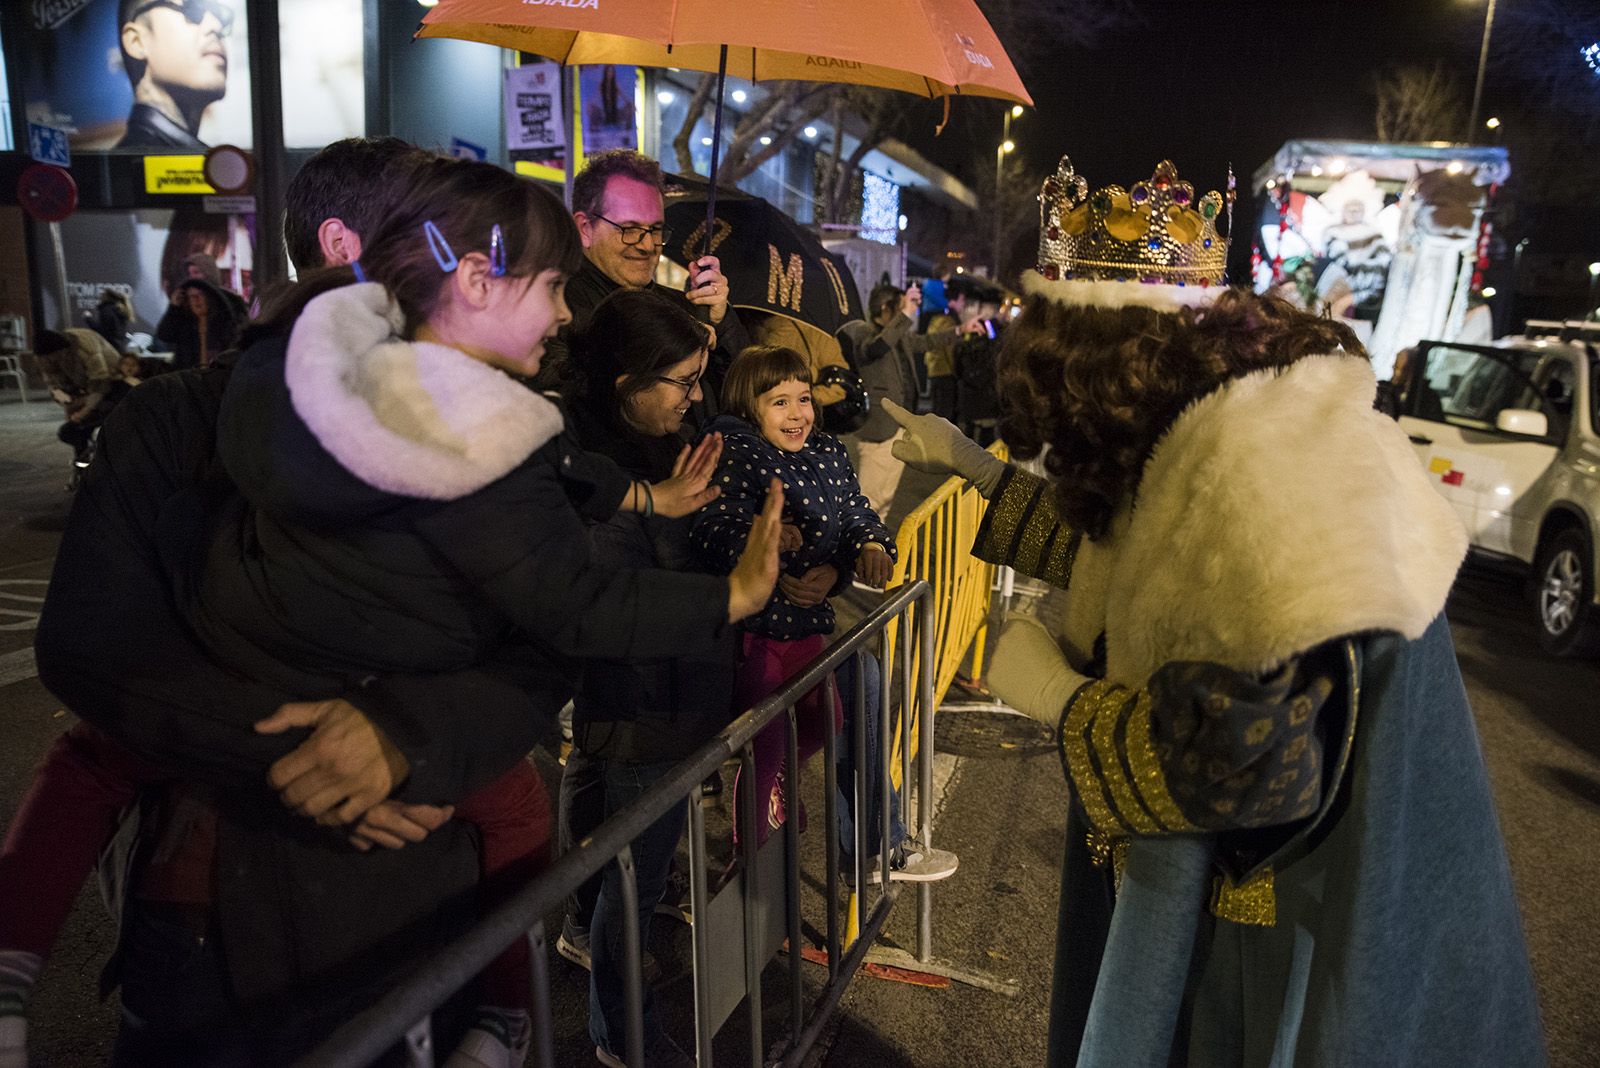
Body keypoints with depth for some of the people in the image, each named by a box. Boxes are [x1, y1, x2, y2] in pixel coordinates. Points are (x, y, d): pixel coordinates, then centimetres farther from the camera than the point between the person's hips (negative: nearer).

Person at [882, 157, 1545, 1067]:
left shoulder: (1275, 479, -32)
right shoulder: (1202, 435, -3)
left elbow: (1260, 766, -34)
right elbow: (1116, 555, 16)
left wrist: (1061, 696, -20)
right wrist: (972, 463, 16)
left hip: (1280, 914, -8)